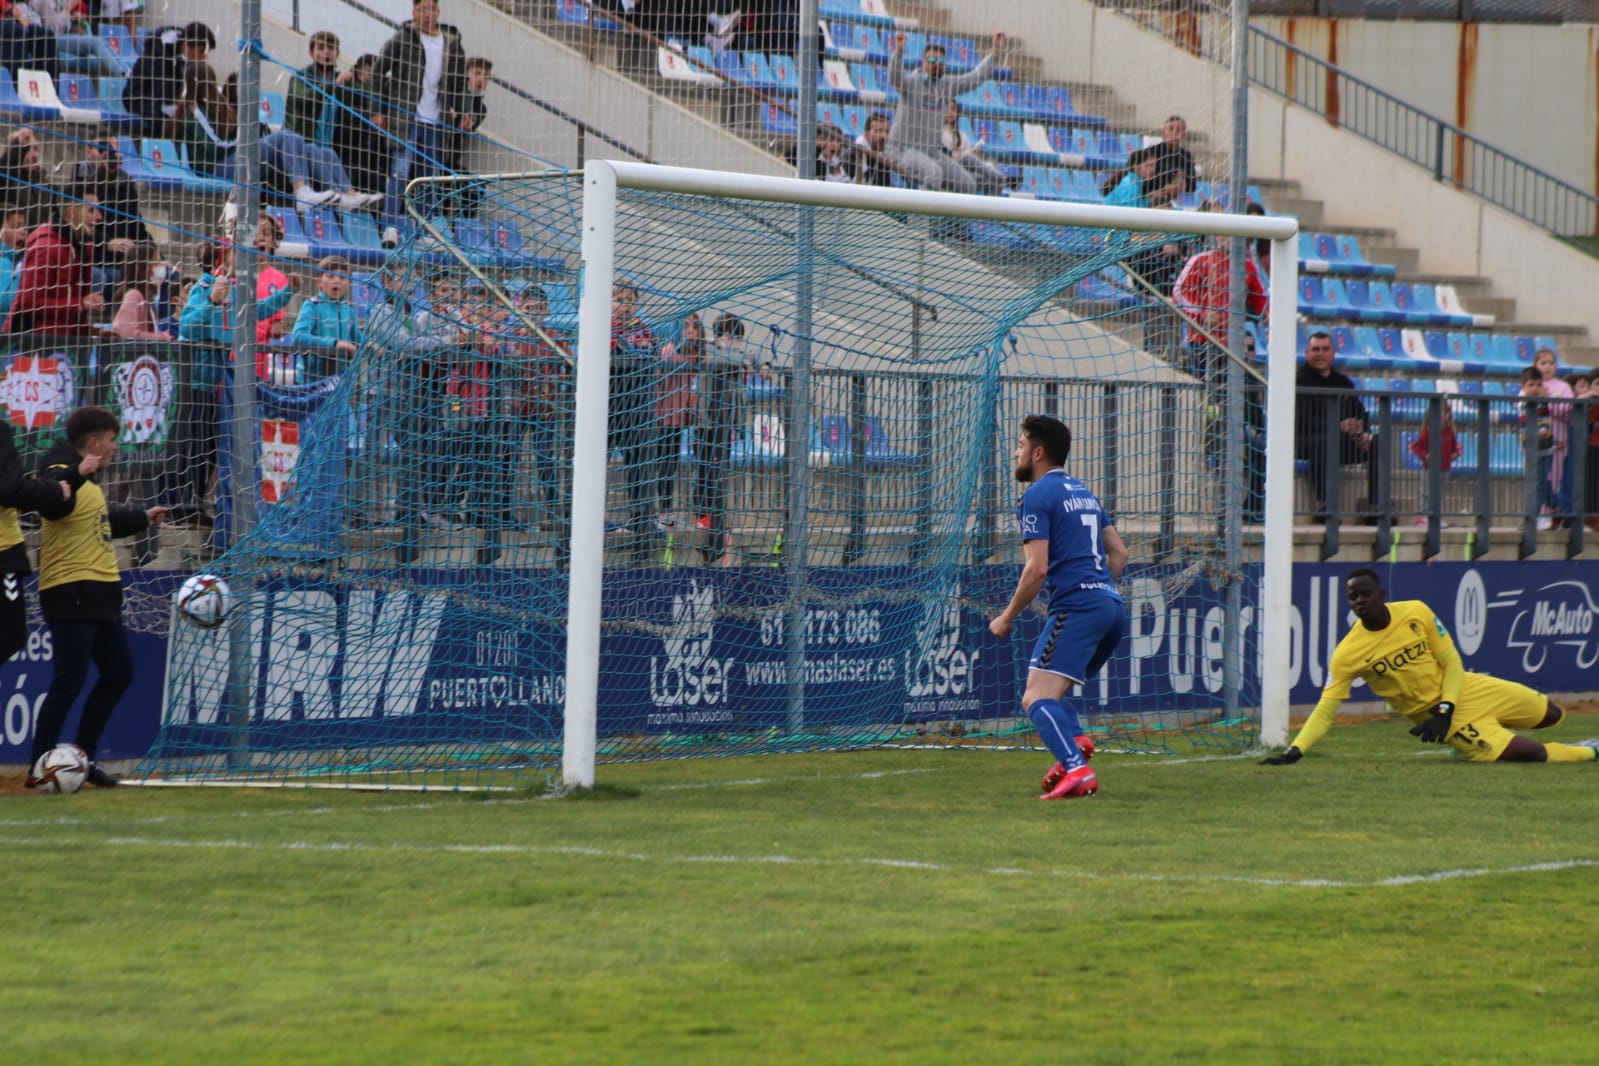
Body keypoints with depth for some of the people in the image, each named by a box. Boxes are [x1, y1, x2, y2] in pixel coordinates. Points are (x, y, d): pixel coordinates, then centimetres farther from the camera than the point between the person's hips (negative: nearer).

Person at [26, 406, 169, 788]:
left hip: (99, 595, 11)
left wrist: (142, 517, 50)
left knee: (118, 673, 16)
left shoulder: (87, 483, 19)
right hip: (71, 594, -11)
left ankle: (82, 757, 23)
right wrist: (75, 475, -49)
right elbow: (49, 503, -35)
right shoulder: (62, 472, -12)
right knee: (70, 681, -13)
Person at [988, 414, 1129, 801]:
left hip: (1077, 606, -9)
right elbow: (1118, 553, 25)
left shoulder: (1038, 496, -4)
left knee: (1037, 698, -16)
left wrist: (1007, 618, -2)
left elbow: (1037, 568, -11)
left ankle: (1077, 770, -35)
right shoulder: (1083, 493, 23)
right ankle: (1076, 739, -4)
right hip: (1112, 606, 9)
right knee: (1049, 688, 24)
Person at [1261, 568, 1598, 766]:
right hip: (1429, 712, -3)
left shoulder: (1416, 614, -13)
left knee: (1551, 714, 8)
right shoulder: (1347, 654, -20)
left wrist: (1445, 709, -19)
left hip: (1461, 688, 3)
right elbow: (1325, 710, -21)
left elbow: (1452, 663, -4)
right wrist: (1293, 752, -35)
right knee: (1530, 754, -17)